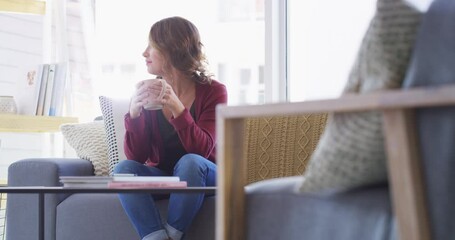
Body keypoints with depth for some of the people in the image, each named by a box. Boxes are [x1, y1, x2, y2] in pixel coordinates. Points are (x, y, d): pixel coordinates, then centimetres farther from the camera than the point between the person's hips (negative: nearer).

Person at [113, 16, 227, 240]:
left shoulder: (213, 91, -11)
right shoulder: (149, 92, -3)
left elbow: (202, 150, -22)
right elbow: (136, 157, -7)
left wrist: (178, 109, -35)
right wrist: (134, 114, -24)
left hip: (200, 176, -3)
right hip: (161, 176, 3)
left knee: (190, 162, -35)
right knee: (124, 168, -25)